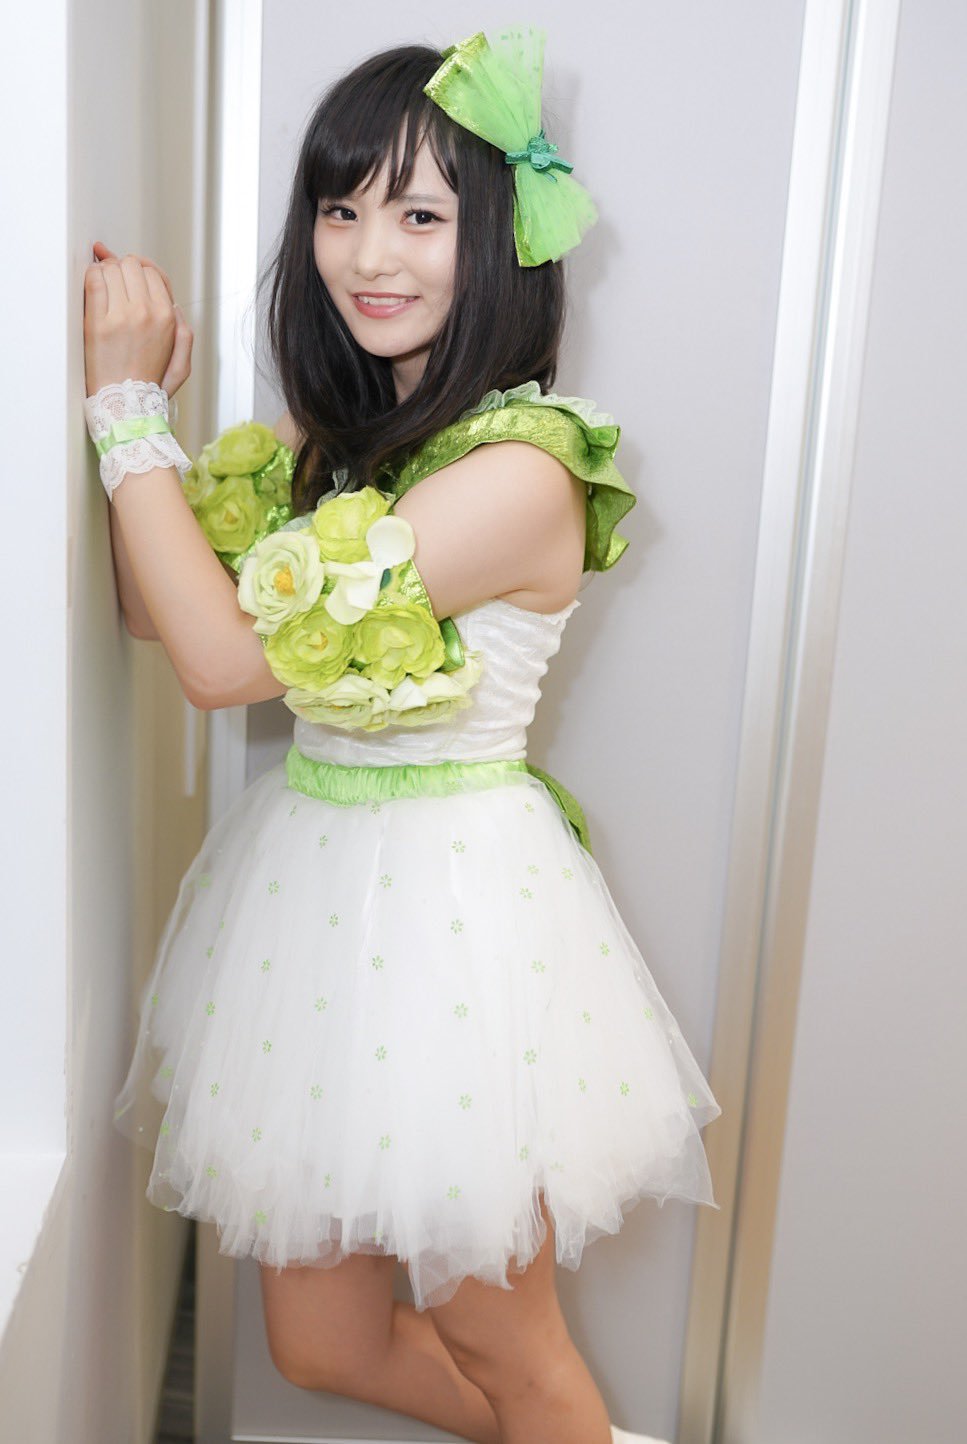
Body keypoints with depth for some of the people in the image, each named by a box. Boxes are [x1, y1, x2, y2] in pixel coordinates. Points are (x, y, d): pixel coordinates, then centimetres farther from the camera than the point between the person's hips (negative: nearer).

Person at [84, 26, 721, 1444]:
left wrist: (131, 406, -13)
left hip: (449, 895, -8)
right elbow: (160, 606, 8)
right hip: (306, 873, 8)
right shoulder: (333, 434, 7)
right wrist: (141, 396, -3)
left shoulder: (520, 469, -20)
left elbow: (227, 654, -21)